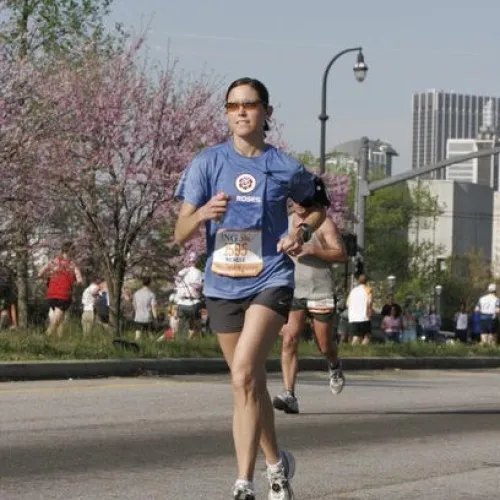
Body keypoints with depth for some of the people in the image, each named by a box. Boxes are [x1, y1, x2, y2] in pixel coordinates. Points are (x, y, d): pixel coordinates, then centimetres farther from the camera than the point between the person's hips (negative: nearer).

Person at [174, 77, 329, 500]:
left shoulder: (285, 168, 0)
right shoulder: (208, 163, 0)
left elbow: (318, 204, 20)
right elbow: (181, 234, -3)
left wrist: (303, 232, 0)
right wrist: (203, 214, -24)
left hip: (271, 280, -3)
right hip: (222, 286, 3)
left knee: (244, 374, -22)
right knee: (251, 386, 13)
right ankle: (277, 463, 35)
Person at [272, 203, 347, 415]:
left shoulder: (324, 223, -5)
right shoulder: (285, 223, 9)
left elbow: (341, 254, -14)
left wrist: (312, 250, -24)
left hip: (320, 294, -3)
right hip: (292, 293, 3)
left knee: (325, 346, 9)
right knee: (289, 340, -16)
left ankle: (334, 367, 46)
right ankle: (289, 395, -21)